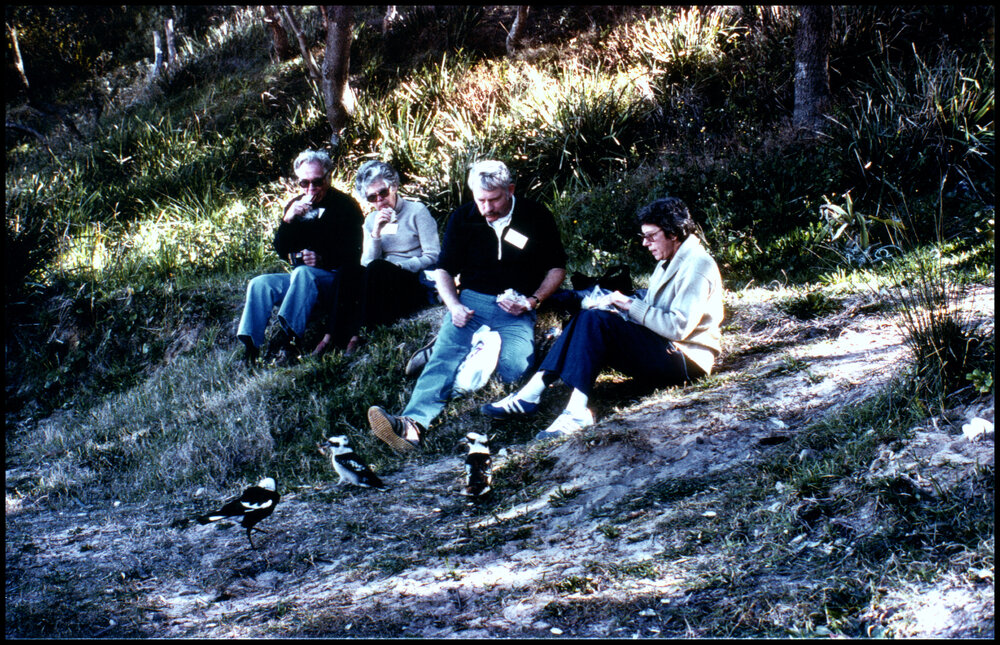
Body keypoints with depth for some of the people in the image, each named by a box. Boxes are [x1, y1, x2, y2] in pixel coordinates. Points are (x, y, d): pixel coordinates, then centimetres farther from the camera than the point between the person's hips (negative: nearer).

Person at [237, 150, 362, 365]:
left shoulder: (345, 206, -2)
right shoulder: (295, 206, 13)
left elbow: (352, 256, -7)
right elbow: (282, 251, 6)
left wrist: (322, 260, -24)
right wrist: (287, 220, -11)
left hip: (336, 278, -6)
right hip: (301, 276, 6)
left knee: (303, 273, -37)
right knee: (260, 283, -19)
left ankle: (288, 336, -51)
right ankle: (250, 347, -32)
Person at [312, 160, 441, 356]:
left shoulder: (417, 211, 1)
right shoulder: (371, 220, 16)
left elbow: (433, 256, -5)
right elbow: (366, 263, 6)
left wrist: (399, 267, -15)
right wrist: (376, 233, -9)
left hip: (417, 285, -4)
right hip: (384, 282, 5)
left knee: (377, 269, -34)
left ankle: (357, 336, -35)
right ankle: (333, 335, -32)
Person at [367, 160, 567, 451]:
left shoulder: (537, 217, 4)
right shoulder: (462, 217, 9)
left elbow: (557, 267, 11)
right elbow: (444, 270, 13)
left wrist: (531, 301, -6)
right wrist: (454, 306, -7)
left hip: (517, 310, -1)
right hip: (472, 301, 1)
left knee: (512, 369, -35)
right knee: (445, 354, -31)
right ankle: (414, 422, -50)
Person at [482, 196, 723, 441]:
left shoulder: (696, 265, -13)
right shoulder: (669, 262, 19)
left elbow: (678, 327, -23)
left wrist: (630, 305, -16)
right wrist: (621, 307, -2)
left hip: (684, 359, -10)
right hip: (662, 349, 10)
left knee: (597, 321, -25)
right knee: (587, 317, -4)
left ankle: (577, 411, -36)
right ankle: (530, 394, -16)